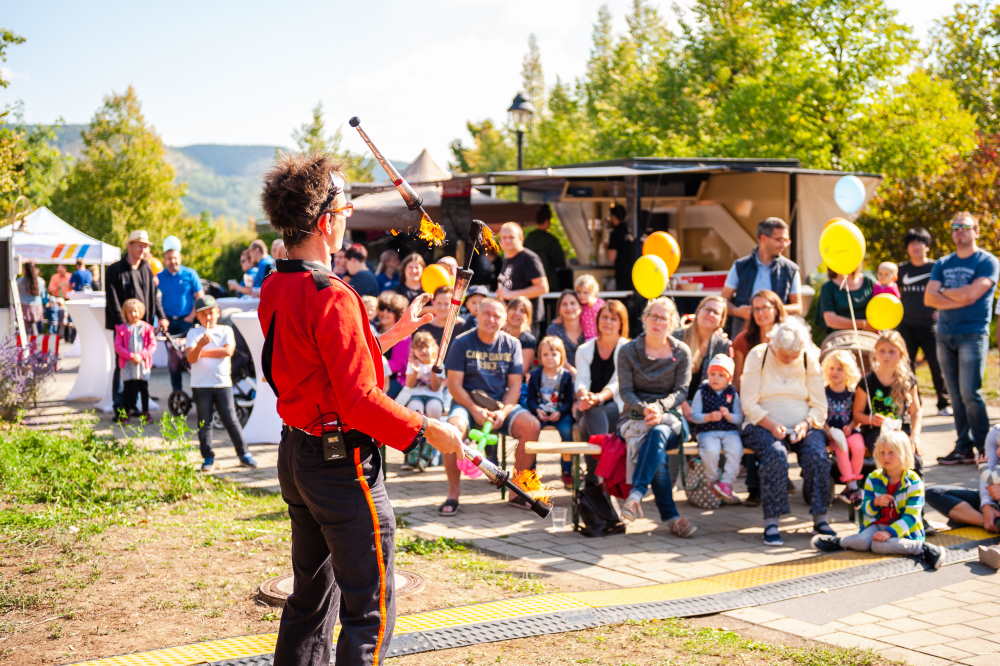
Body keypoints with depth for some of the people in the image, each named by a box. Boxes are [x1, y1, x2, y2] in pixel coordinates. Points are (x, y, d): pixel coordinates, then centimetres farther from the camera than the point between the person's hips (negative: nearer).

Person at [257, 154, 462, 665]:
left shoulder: (272, 290, 6)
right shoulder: (332, 297, -21)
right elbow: (359, 400, -24)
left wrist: (386, 337, 19)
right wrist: (425, 430, -15)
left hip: (295, 454, 9)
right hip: (342, 463, -9)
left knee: (311, 595, 21)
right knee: (371, 609, -1)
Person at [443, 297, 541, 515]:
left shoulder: (511, 344, 8)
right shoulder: (462, 343, 0)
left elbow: (515, 385, 4)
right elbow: (454, 385, -5)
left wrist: (503, 412, -14)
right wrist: (475, 410, -19)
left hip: (502, 404, 3)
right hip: (467, 402, -2)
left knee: (532, 426, -25)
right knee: (453, 427, -36)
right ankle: (453, 492, -19)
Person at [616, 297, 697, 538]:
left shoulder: (682, 352, 10)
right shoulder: (628, 351, 8)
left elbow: (681, 391, 1)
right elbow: (626, 391, 0)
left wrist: (660, 406, -20)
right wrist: (645, 409, -21)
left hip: (669, 418, 0)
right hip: (634, 417, 0)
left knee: (658, 434, -38)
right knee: (657, 447, -34)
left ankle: (636, 494, -49)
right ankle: (671, 517, -40)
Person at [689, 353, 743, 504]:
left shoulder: (733, 394, 8)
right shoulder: (701, 392, 4)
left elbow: (739, 418, 4)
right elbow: (694, 415, -2)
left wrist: (729, 416, -16)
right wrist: (709, 417, -18)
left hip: (729, 431, 2)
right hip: (707, 431, -2)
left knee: (736, 450, -27)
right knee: (711, 450, -32)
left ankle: (726, 483, -13)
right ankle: (713, 481, -6)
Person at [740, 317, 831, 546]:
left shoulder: (810, 359, 7)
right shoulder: (758, 356, 0)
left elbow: (819, 405, 6)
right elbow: (749, 403, -5)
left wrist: (806, 424, -13)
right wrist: (771, 425, -19)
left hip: (803, 426, 3)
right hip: (763, 426, -2)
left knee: (818, 455, -29)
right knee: (776, 454, -34)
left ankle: (820, 518, -20)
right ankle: (771, 523, -33)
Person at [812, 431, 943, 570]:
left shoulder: (913, 482, -9)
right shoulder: (873, 478, 3)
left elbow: (911, 516, -14)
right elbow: (866, 510, 5)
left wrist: (889, 532, -26)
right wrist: (875, 503, -19)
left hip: (903, 529, -4)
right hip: (877, 524, 4)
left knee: (879, 545, -34)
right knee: (862, 541, -29)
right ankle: (838, 542, -4)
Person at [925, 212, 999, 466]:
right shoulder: (942, 264, 14)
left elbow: (971, 293, -15)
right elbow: (929, 298, 1)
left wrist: (944, 292, -1)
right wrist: (960, 299, -10)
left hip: (972, 334, -5)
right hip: (945, 335, 5)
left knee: (970, 393, -13)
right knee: (956, 396, 6)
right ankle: (963, 448, 10)